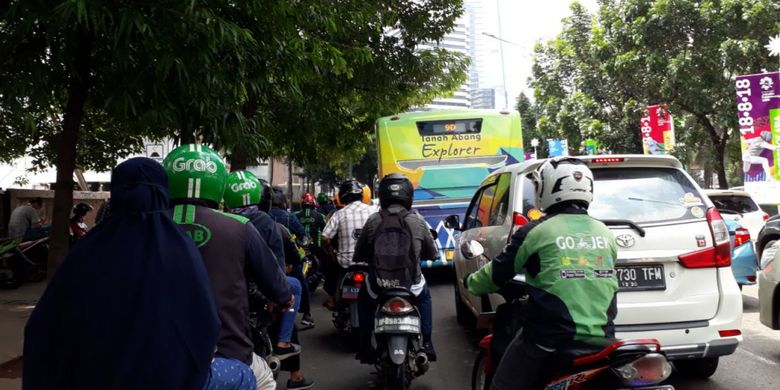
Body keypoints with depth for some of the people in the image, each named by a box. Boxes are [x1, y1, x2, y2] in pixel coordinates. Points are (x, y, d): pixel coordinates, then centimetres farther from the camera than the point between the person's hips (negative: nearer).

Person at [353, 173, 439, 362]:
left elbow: (358, 256, 1)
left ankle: (365, 347, 32)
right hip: (410, 285, 0)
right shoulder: (417, 221, -5)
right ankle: (427, 343, 30)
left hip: (378, 286, 0)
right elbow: (432, 253, 7)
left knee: (364, 300, 34)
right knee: (424, 296, 35)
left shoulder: (373, 221, -7)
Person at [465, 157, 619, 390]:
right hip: (601, 335, 6)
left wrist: (472, 283, 23)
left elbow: (499, 272, 2)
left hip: (552, 336, -5)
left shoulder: (537, 231, -7)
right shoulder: (604, 233, 8)